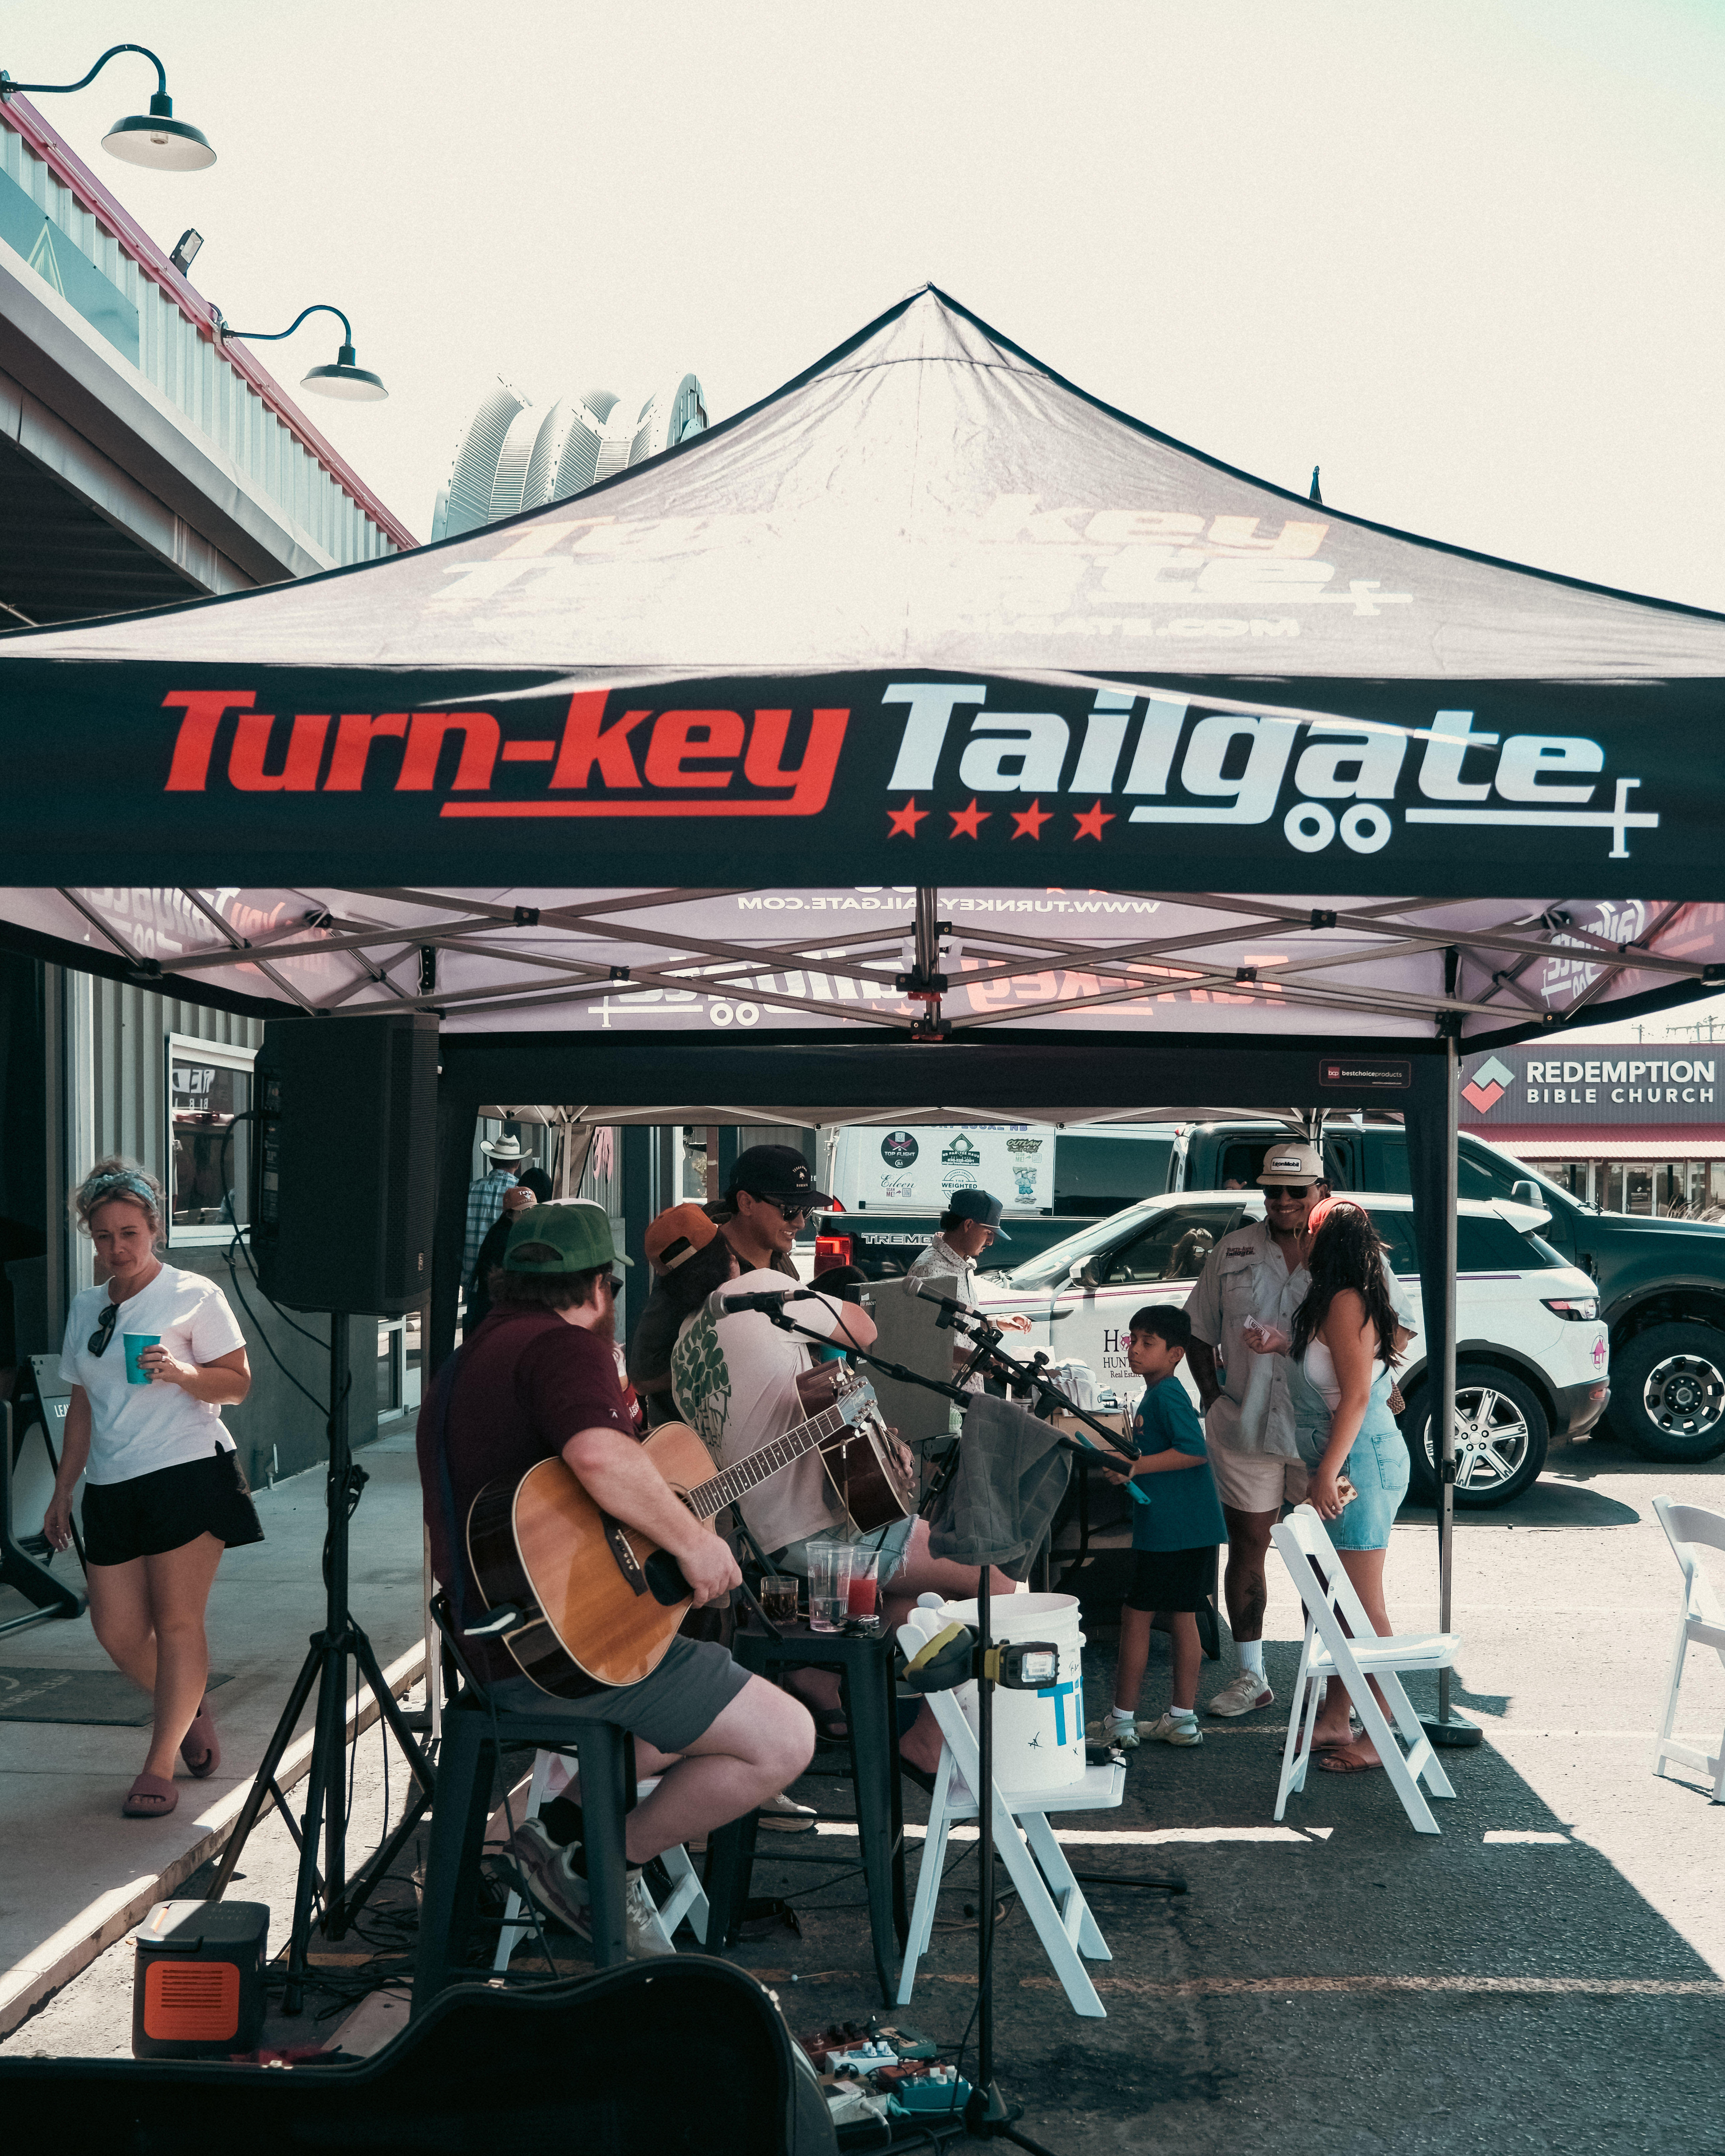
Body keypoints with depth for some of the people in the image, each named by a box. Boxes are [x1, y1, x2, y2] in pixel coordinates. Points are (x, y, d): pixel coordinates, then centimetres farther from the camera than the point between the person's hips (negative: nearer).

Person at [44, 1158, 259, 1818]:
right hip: (111, 1487, 6)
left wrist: (182, 1373, -22)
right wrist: (62, 1490, 21)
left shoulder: (194, 1295, -1)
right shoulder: (87, 1308, 16)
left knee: (178, 1622, -6)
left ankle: (160, 1767, 2)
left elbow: (238, 1384, -4)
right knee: (117, 1630, 2)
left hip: (188, 1473, -6)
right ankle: (190, 1709, 29)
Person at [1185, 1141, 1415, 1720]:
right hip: (1245, 1429, 2)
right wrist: (1212, 1393, 1)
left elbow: (1399, 1328, 3)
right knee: (1247, 1548, 8)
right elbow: (1199, 1330, 13)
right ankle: (1251, 1677, 18)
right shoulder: (1234, 1251, 7)